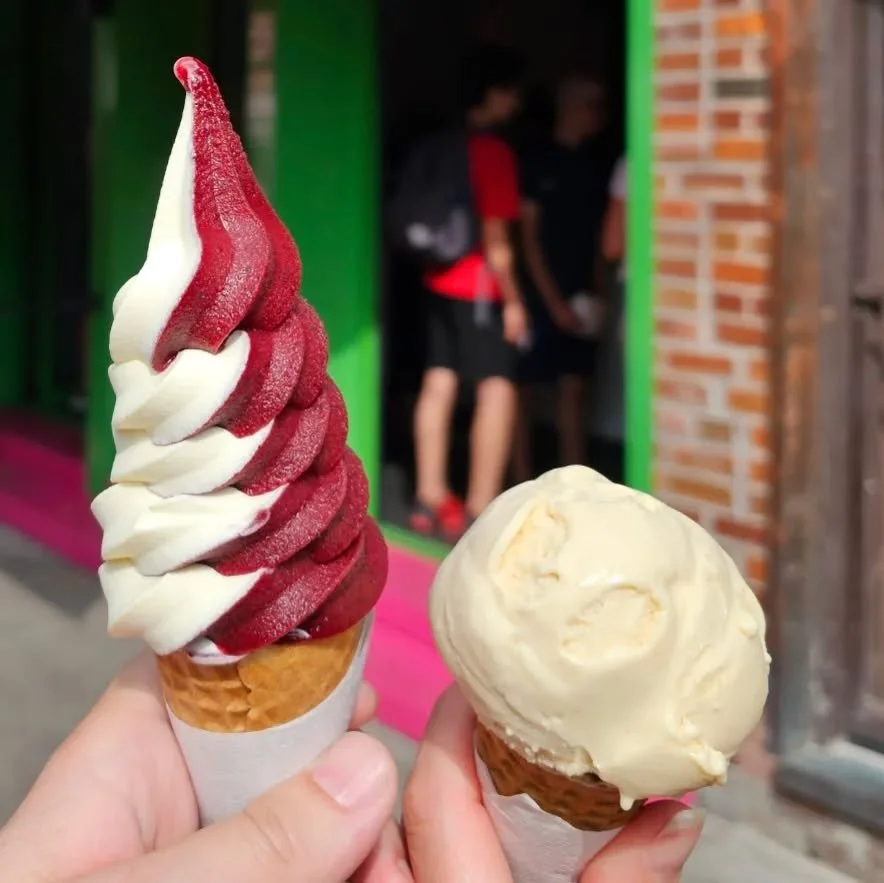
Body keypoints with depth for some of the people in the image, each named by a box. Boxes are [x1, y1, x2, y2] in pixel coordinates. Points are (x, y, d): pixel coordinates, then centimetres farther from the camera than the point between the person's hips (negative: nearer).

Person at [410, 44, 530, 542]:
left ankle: (431, 500, 19)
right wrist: (512, 299, -12)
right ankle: (480, 515, -11)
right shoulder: (494, 151, -15)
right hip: (479, 287, -9)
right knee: (498, 390, -7)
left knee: (439, 384, 12)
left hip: (440, 281, 9)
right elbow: (494, 236, -18)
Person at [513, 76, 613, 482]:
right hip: (540, 294, -6)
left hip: (580, 295, 6)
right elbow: (528, 237, -9)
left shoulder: (596, 162, 8)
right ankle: (523, 480, 4)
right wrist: (554, 301, -12)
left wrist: (596, 289, 3)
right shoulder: (537, 162, -7)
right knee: (525, 387, -1)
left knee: (574, 386, 7)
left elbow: (597, 231, 13)